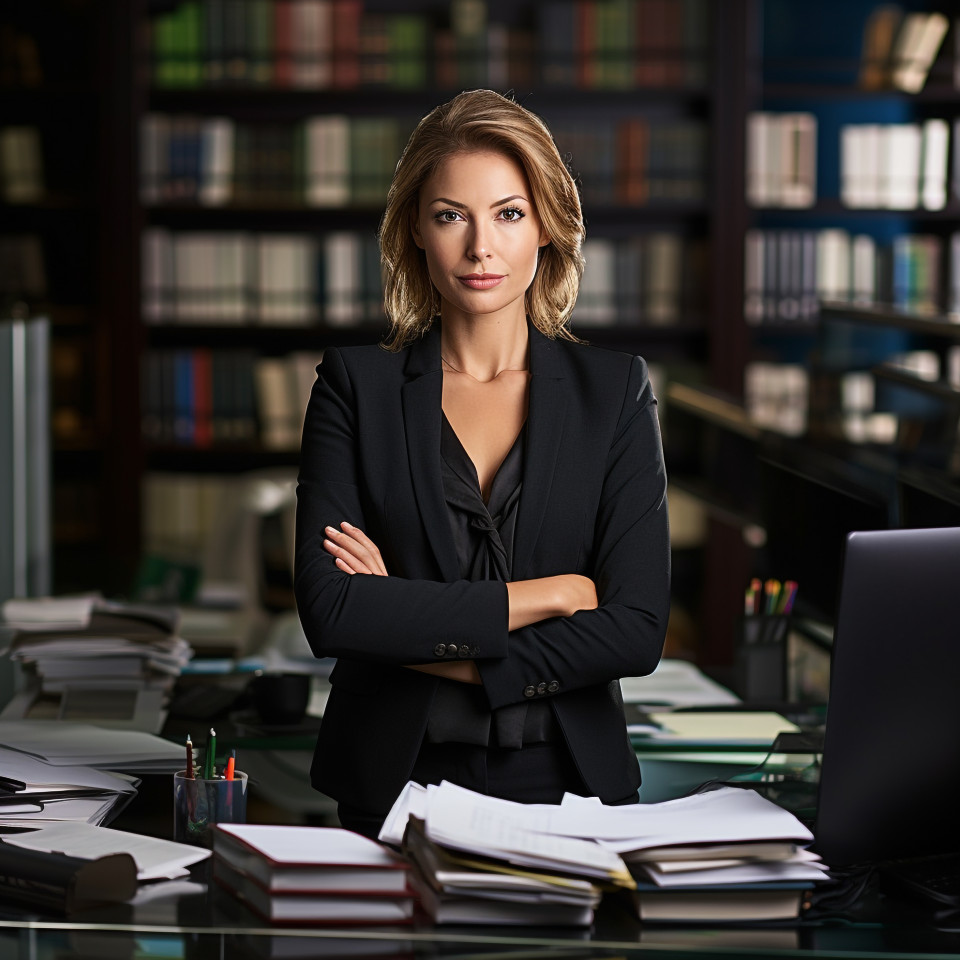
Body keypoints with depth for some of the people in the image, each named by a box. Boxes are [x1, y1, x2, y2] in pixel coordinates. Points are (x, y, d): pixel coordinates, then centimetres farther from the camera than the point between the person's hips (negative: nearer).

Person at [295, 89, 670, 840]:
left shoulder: (614, 391, 6)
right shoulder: (356, 385, 5)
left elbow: (636, 631, -3)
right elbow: (329, 610, -8)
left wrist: (426, 646, -8)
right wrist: (547, 595, -8)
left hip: (567, 789, 1)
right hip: (397, 786, 0)